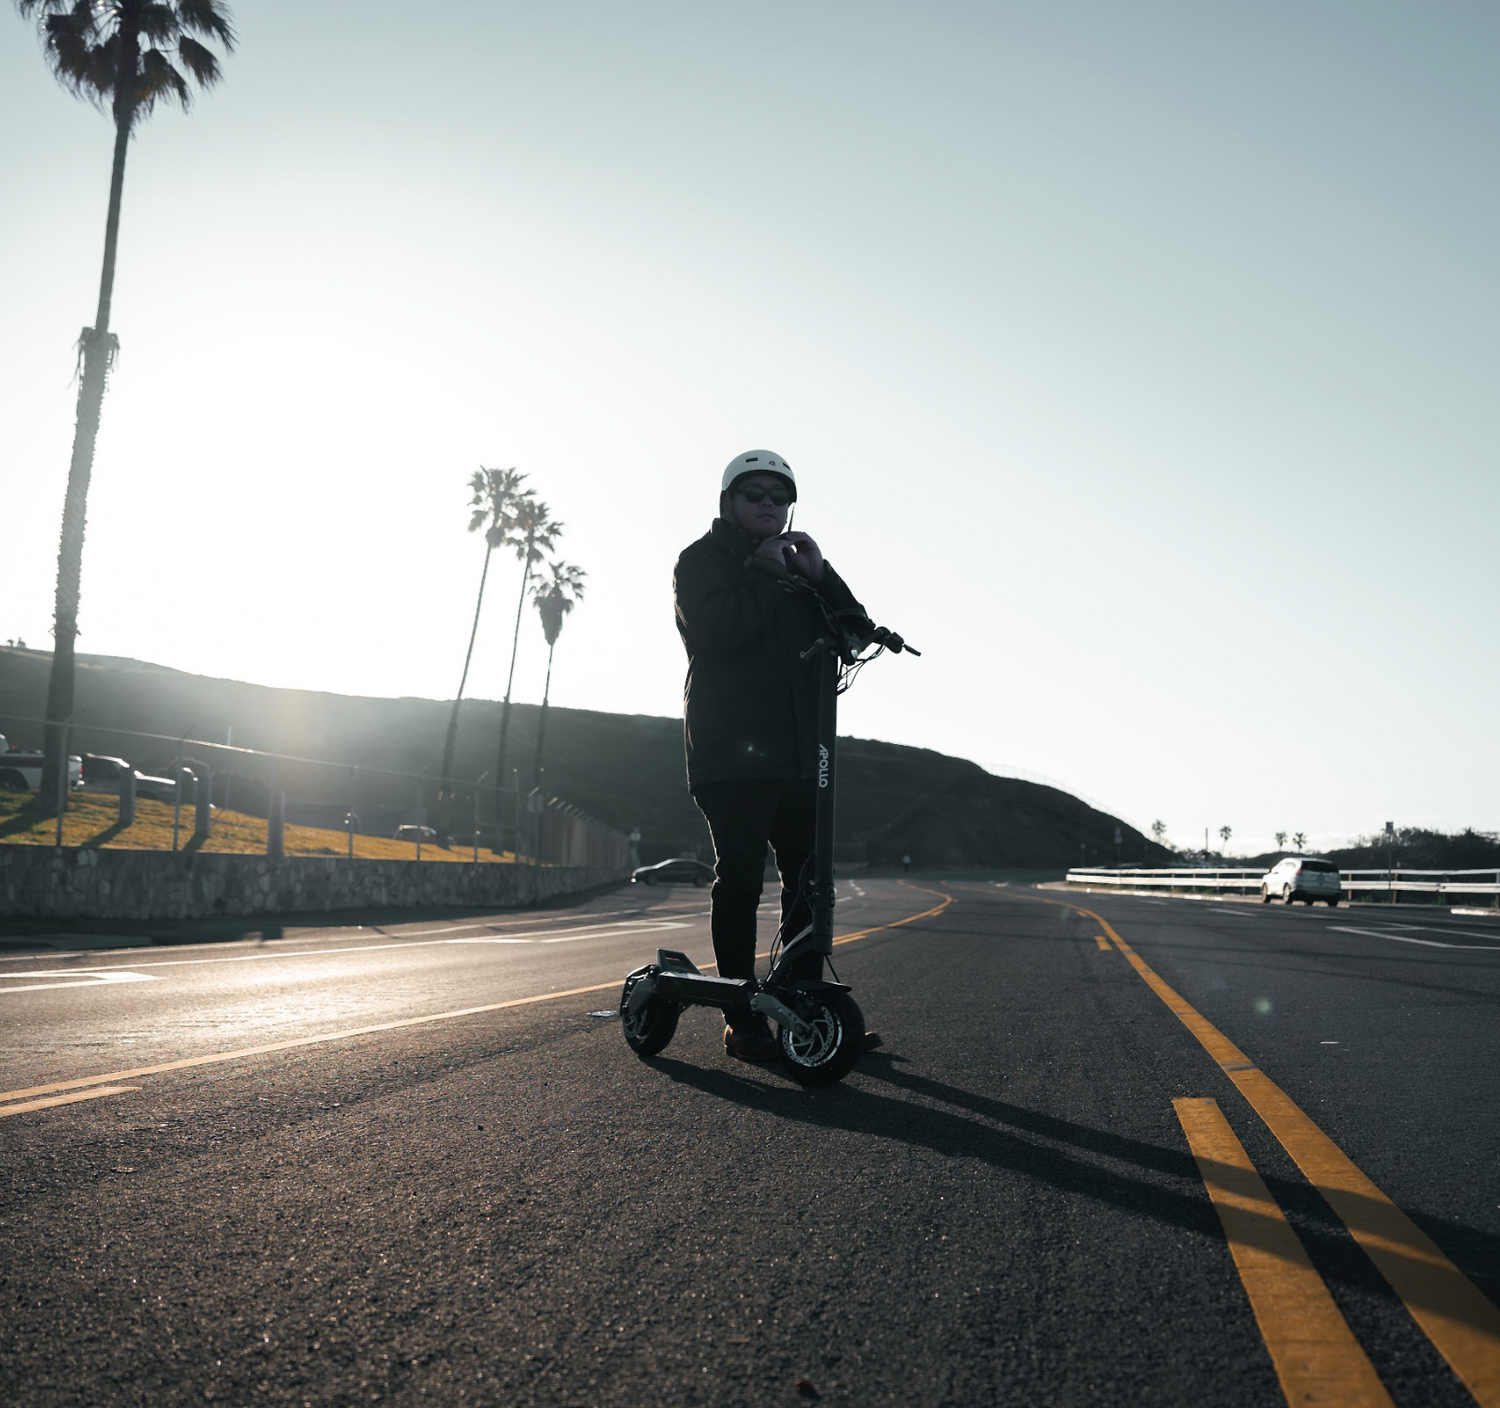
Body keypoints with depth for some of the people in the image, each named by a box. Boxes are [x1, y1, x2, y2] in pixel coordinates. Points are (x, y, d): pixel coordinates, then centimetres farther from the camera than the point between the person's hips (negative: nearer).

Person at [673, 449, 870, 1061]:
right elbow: (717, 628, -16)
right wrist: (768, 576, -7)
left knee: (809, 881, 6)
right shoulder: (701, 560, 6)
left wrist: (819, 575, 0)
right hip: (732, 751, -6)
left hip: (800, 752, 6)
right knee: (739, 879, -5)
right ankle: (742, 1017, 2)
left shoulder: (795, 562, 24)